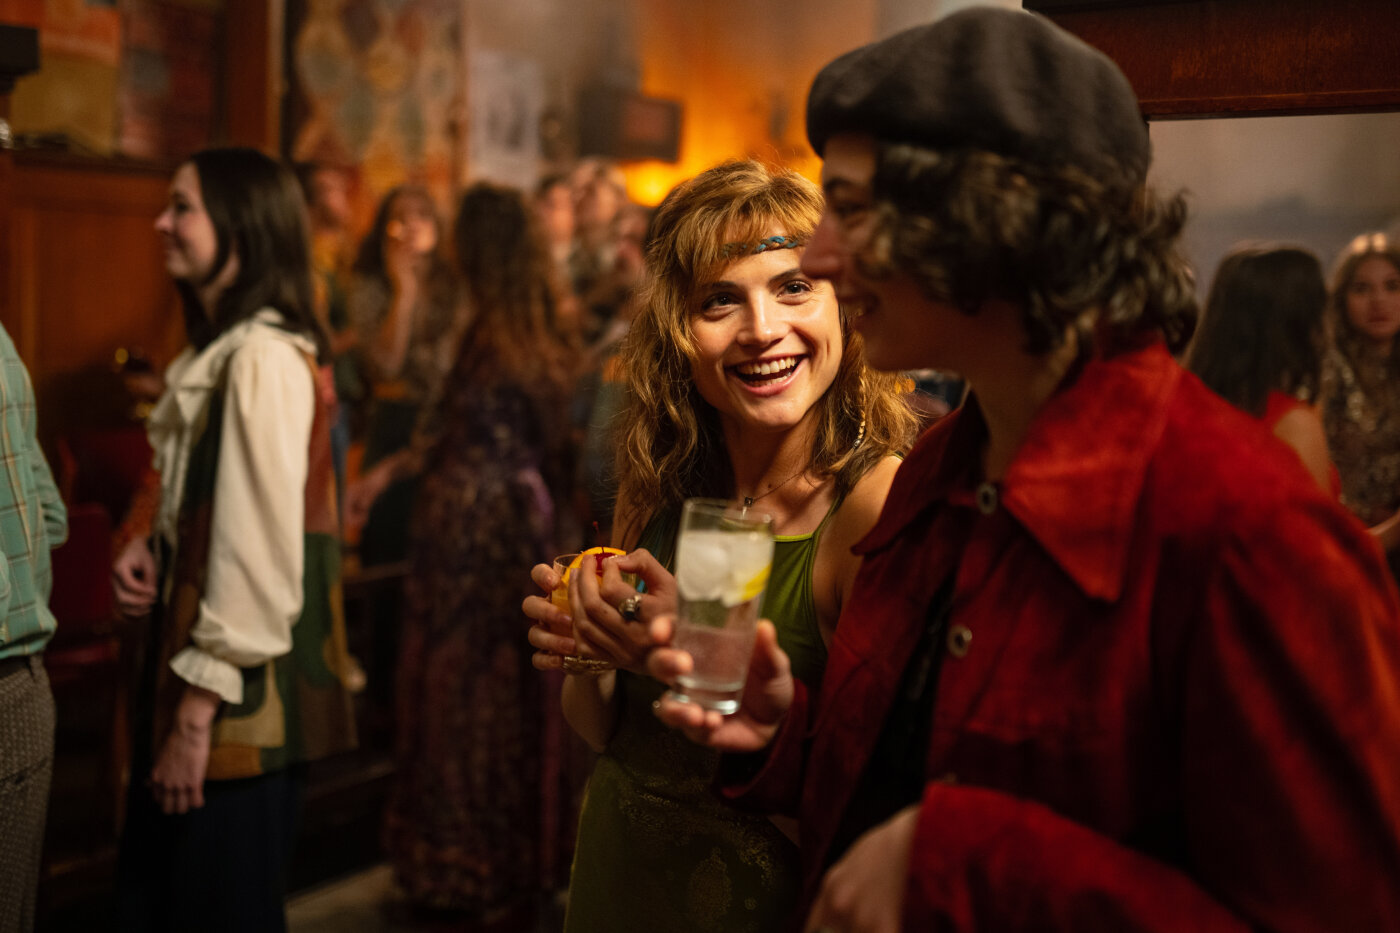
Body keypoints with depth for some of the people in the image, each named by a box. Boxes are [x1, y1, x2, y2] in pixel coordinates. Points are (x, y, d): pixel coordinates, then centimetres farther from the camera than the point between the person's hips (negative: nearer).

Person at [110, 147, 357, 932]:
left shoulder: (263, 361, -18)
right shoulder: (215, 353, 13)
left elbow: (258, 552, -22)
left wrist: (198, 715, -19)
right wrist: (149, 547, 3)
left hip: (240, 699, -9)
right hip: (190, 678, 9)